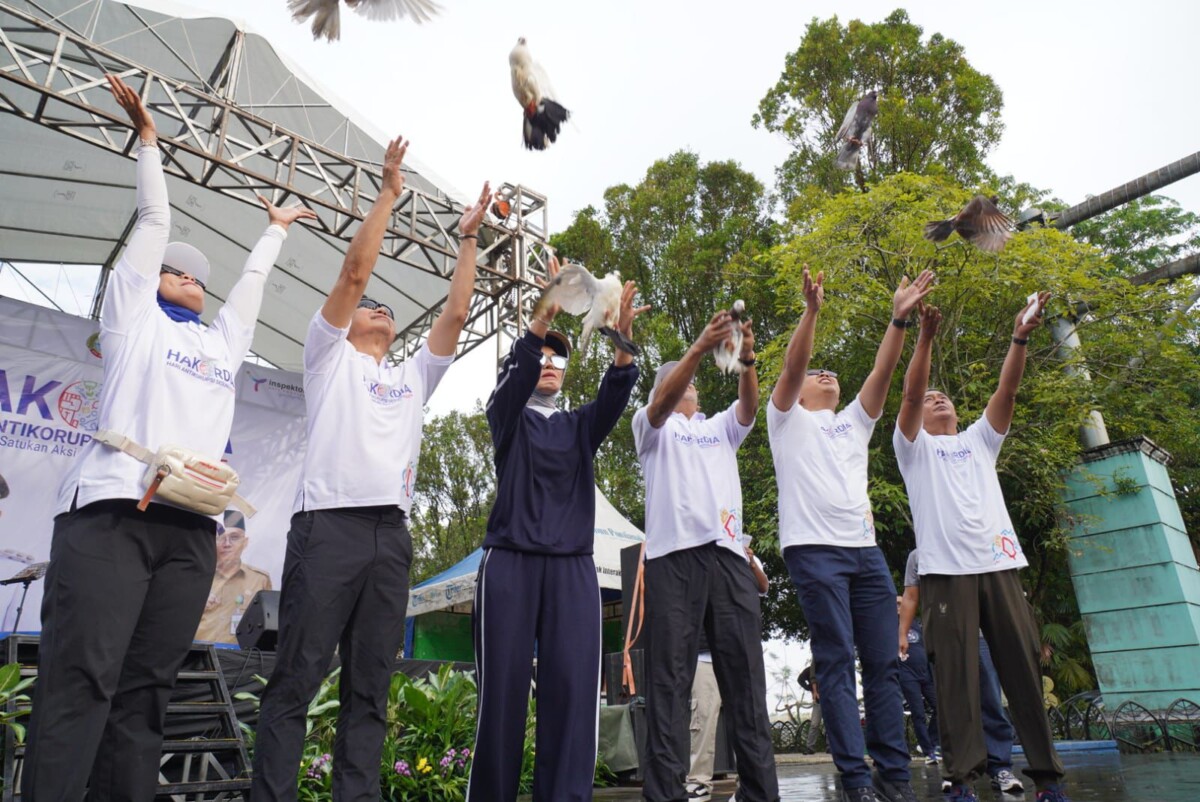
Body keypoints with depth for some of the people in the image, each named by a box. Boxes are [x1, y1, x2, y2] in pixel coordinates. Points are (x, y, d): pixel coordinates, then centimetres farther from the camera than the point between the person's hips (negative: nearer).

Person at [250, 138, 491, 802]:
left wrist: (467, 237, 20)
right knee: (296, 680, -4)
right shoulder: (330, 354, 14)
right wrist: (388, 192, 5)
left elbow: (456, 312, 18)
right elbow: (355, 270, 3)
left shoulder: (413, 377, 26)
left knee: (370, 690, 5)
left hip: (392, 534, 5)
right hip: (329, 524, -4)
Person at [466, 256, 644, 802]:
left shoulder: (581, 426, 20)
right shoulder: (507, 417, 12)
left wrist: (623, 338, -17)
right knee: (503, 689, -3)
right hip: (511, 562, -2)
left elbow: (615, 394, 1)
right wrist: (546, 313, -23)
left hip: (573, 568, 3)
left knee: (572, 689, -5)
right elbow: (513, 374, -8)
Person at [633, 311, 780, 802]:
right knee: (670, 677, -5)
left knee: (744, 673, 2)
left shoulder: (721, 427, 26)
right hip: (673, 554, -3)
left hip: (727, 553, 4)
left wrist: (746, 359, -15)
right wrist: (699, 347, -20)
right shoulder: (653, 426, 16)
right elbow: (662, 403, -7)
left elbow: (750, 404, 6)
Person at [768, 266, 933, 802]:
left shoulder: (855, 422, 24)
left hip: (866, 549, 5)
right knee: (836, 663, -6)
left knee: (884, 663, 4)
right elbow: (792, 365, -5)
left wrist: (899, 319, 2)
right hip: (813, 549, -5)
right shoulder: (788, 418, 12)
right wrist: (811, 310, -16)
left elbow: (883, 371, 12)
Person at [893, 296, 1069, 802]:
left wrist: (1019, 339, -3)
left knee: (1024, 669, 4)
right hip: (945, 569, -3)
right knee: (957, 675, -5)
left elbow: (1007, 391, 10)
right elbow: (909, 393, -4)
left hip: (999, 564, 4)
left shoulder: (979, 439, 23)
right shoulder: (915, 446, 13)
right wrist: (926, 337, -14)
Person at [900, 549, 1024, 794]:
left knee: (991, 704, 0)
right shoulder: (917, 555, 12)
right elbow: (911, 598, 10)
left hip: (977, 634, 1)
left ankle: (1000, 768, 6)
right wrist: (902, 634, 3)